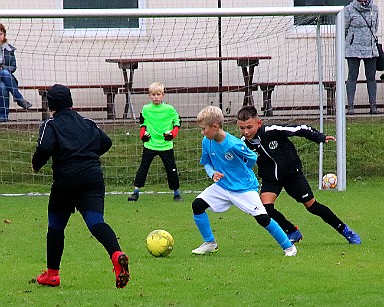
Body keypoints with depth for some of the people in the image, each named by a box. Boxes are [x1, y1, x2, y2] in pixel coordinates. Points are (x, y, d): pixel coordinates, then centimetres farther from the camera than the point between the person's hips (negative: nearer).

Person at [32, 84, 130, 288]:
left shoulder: (51, 125, 3)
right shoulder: (87, 123, 19)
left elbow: (44, 148, -14)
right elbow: (106, 142, 22)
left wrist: (36, 165, 4)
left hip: (66, 180, -3)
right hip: (93, 177, 3)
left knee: (56, 225, 15)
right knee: (96, 221, -9)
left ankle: (52, 274, 21)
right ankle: (117, 254, -38)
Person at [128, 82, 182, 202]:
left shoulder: (169, 109, -5)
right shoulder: (146, 109, 0)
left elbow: (177, 122, 6)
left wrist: (173, 133, -9)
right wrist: (143, 134, 2)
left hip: (166, 145, -1)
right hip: (150, 144, 1)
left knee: (171, 169, 2)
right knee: (143, 167, -1)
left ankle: (176, 192, 15)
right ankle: (136, 192, 4)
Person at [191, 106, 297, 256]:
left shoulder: (233, 144, -25)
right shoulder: (207, 142, -7)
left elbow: (252, 159, -8)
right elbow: (207, 163, 10)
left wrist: (240, 173, 4)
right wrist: (213, 174, -11)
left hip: (244, 186, -6)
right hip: (222, 186, 6)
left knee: (262, 218, -14)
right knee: (197, 204, -9)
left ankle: (288, 247, 3)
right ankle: (209, 243, 7)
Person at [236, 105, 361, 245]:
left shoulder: (272, 131, -27)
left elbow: (299, 129, -14)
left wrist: (321, 138, -9)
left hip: (292, 173, -2)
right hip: (270, 178, 2)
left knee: (311, 205, 2)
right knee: (265, 207, -20)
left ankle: (344, 229, 21)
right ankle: (292, 233, 3)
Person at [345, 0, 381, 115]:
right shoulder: (349, 9, -6)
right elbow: (344, 28, 3)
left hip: (371, 49, 4)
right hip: (353, 49, -4)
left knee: (371, 77, 4)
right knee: (352, 76, -5)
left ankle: (373, 105, 7)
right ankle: (350, 106, -5)